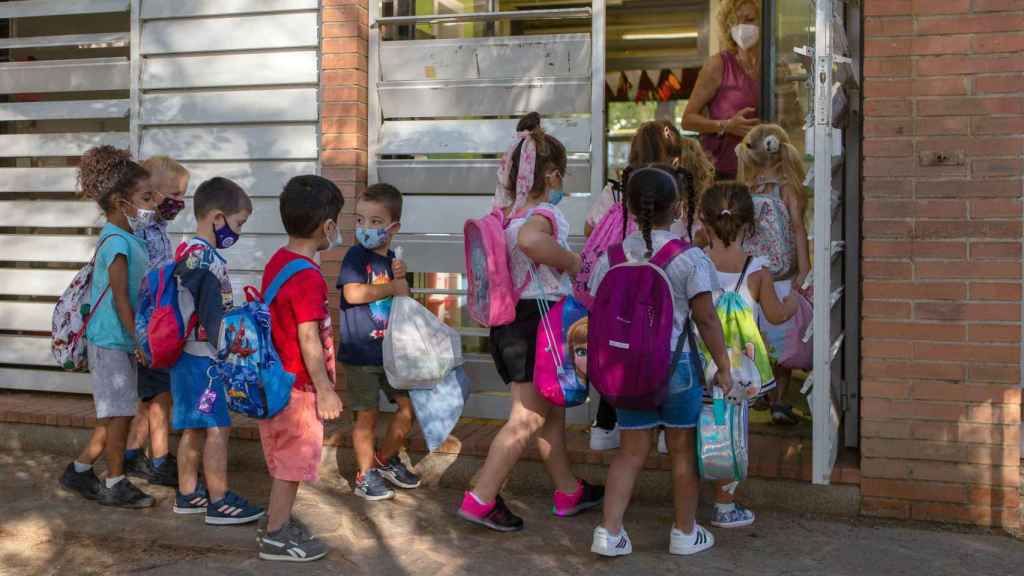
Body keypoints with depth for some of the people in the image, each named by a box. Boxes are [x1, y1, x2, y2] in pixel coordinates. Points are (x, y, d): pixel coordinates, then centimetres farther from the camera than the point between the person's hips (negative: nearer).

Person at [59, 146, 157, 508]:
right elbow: (120, 298, -20)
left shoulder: (128, 239, 10)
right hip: (112, 341, -9)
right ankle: (115, 485, 10)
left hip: (120, 341, 9)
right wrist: (140, 340, -19)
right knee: (120, 413, -1)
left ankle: (79, 471, 25)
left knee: (115, 413, 15)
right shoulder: (117, 242, -19)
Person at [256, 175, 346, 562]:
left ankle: (278, 521, 32)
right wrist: (325, 390, -17)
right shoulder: (307, 276, -22)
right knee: (293, 460, 2)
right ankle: (276, 537, 11)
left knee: (286, 456, 20)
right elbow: (308, 338, -23)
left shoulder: (277, 262, 6)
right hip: (298, 384, -9)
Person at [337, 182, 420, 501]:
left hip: (392, 351, 6)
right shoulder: (356, 256, -10)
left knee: (409, 406, 8)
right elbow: (353, 293, -26)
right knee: (367, 415, 2)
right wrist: (393, 287, -16)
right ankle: (366, 474, 17)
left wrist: (401, 278, -6)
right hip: (360, 353, -6)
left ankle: (386, 460, 28)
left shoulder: (392, 259, 9)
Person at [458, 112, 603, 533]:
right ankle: (480, 499, -1)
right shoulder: (544, 214, -17)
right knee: (527, 419, -2)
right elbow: (529, 240, -40)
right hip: (536, 320, -9)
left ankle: (568, 490, 32)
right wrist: (570, 259, -25)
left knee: (551, 409, 19)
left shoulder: (504, 216, 8)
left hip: (507, 320, 9)